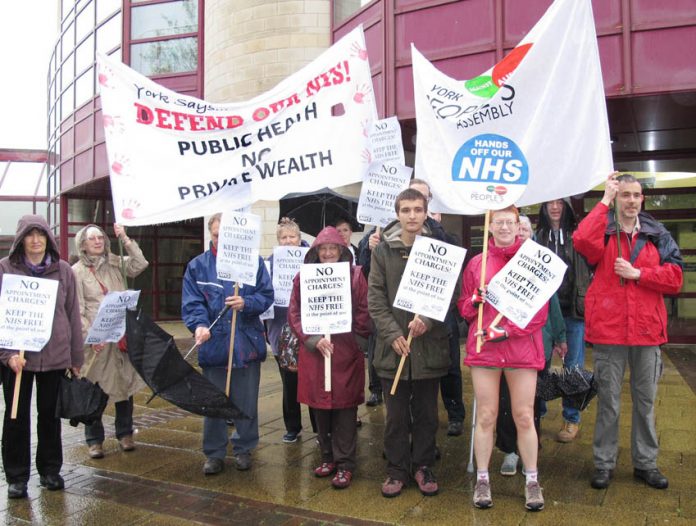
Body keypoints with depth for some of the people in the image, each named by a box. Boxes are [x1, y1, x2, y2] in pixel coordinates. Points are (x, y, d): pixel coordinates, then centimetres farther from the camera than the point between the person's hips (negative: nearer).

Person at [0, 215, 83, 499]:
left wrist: (76, 356, 7)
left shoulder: (63, 270, 2)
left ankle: (50, 470, 29)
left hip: (55, 355, 1)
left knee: (50, 414, 13)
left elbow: (72, 314, 6)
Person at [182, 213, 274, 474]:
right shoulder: (197, 266, 3)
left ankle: (243, 449, 30)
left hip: (247, 343, 0)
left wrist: (246, 303, -21)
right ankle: (214, 453, 26)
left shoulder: (253, 261, 1)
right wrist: (199, 325, -22)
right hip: (213, 344, 1)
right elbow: (191, 303, -4)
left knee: (246, 402, 11)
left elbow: (266, 295, -2)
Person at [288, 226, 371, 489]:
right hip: (313, 352, 3)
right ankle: (327, 456, 30)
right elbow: (294, 313, 1)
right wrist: (313, 339, -9)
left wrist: (356, 340, -6)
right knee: (319, 406, 12)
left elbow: (364, 312, -2)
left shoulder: (355, 275, -1)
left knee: (344, 406, 3)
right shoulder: (303, 277, 5)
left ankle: (345, 463, 15)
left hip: (346, 352, -2)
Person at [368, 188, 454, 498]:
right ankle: (397, 469, 26)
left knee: (426, 413, 13)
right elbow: (375, 297, -1)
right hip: (392, 346, 0)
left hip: (429, 345, 0)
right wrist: (392, 333, -11)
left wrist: (427, 320, -19)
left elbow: (450, 294, -3)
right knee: (396, 415, 10)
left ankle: (423, 466, 30)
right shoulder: (382, 250, 2)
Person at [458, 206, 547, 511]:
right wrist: (475, 300, -12)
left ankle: (532, 481, 22)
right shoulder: (476, 263, 7)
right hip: (483, 348, 1)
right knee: (485, 417, 7)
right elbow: (464, 308, 11)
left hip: (522, 347, -1)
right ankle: (482, 479, 20)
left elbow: (540, 311, -3)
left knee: (524, 417, 6)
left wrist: (507, 330, -14)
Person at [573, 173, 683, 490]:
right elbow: (582, 240, -25)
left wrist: (637, 273, -12)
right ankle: (604, 463, 21)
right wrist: (604, 200, -17)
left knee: (645, 401, 14)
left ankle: (645, 463, 29)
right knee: (608, 402, 7)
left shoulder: (658, 235, 8)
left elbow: (675, 278, 0)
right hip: (608, 331, -3)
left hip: (647, 331, 3)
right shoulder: (603, 231, 0)